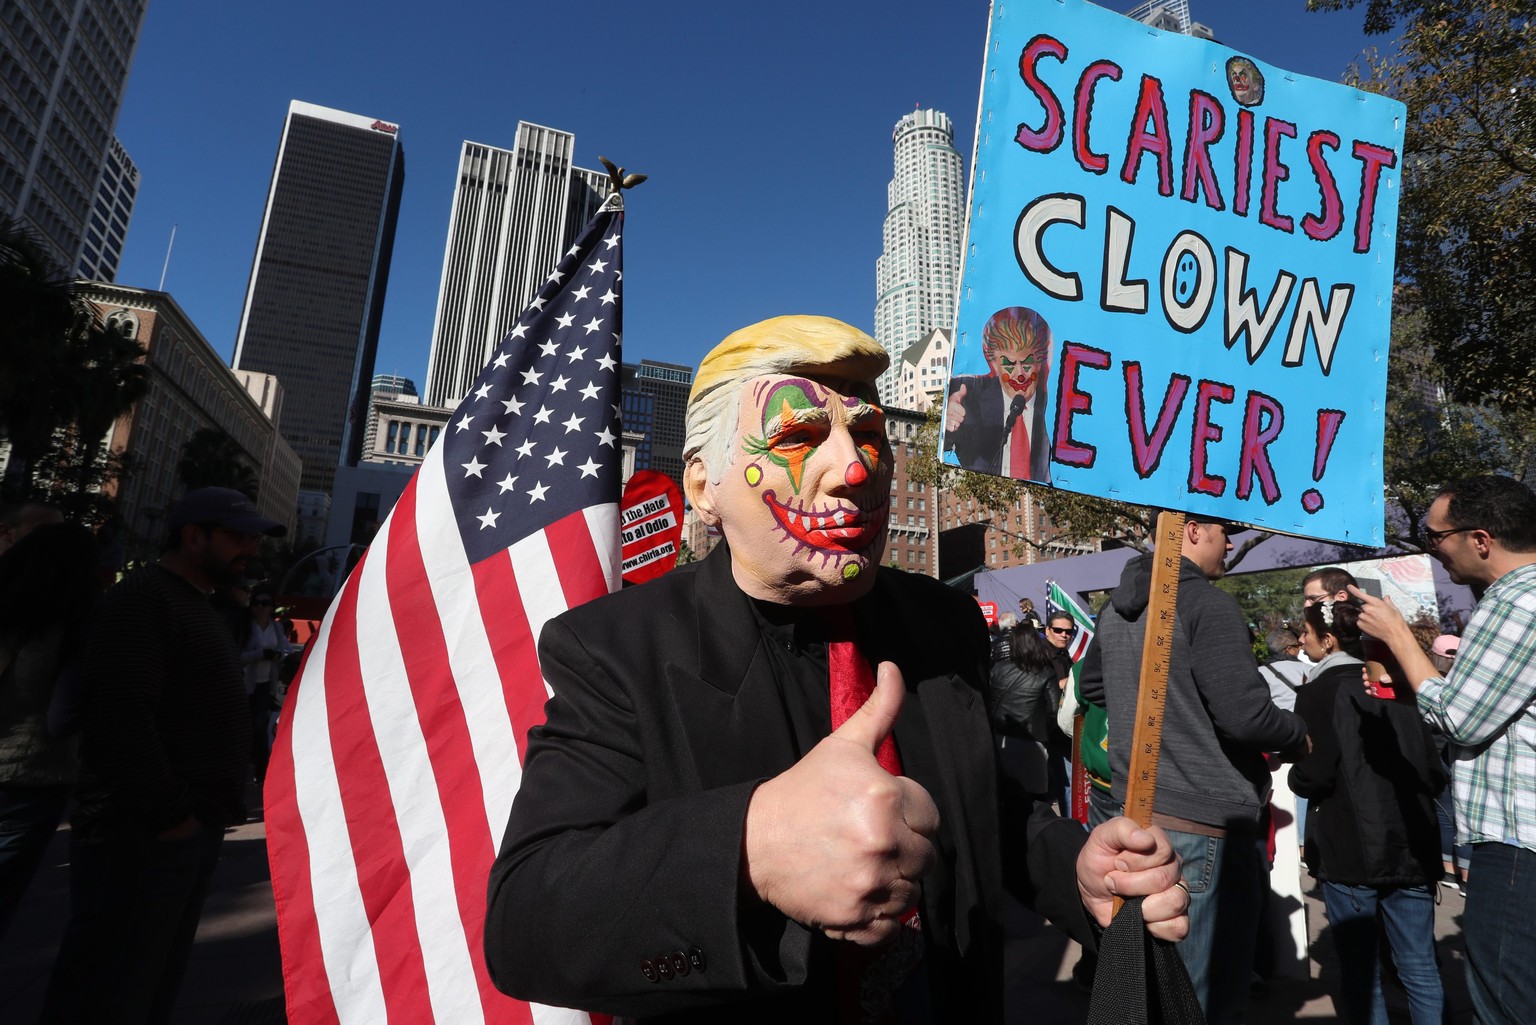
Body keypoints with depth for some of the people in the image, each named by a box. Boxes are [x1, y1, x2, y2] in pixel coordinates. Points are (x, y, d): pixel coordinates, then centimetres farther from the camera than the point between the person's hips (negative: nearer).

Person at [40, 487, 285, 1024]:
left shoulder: (198, 606, 19)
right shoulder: (143, 597, -12)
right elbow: (120, 714, -22)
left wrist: (211, 809, 15)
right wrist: (170, 812, -19)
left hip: (191, 828, 10)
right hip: (142, 834, -9)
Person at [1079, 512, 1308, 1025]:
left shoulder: (1116, 605, 8)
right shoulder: (1209, 604, -17)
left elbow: (1091, 684, 22)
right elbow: (1245, 715, -21)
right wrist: (1299, 734, -1)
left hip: (1137, 811, 8)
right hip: (1206, 822, -8)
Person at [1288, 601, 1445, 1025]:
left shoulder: (1318, 692, -10)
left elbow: (1311, 778, -16)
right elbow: (1435, 774, 7)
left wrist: (1295, 774, 6)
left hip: (1350, 851, -5)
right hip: (1412, 848, 5)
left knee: (1360, 969, 8)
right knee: (1419, 968, 11)